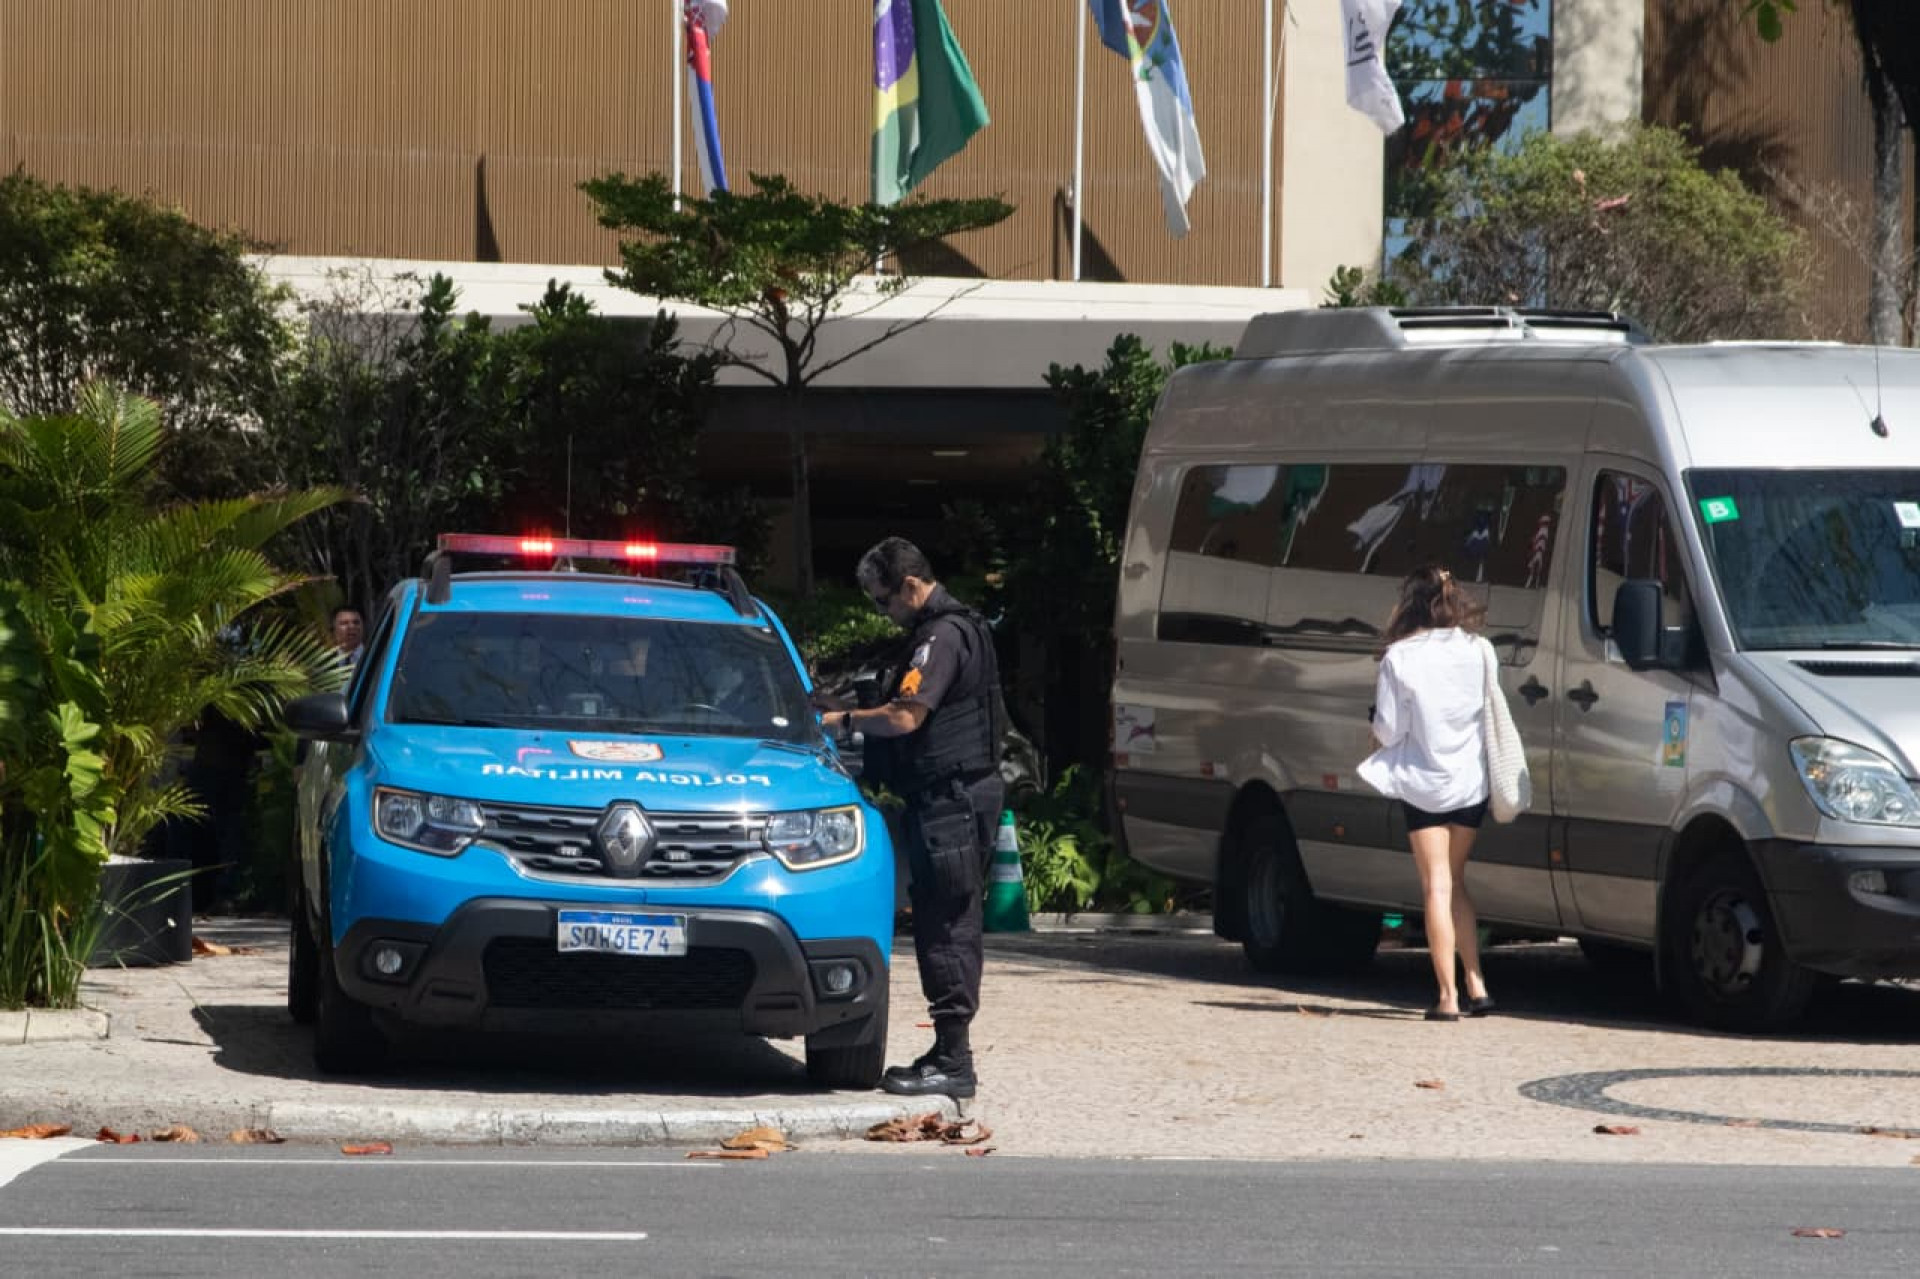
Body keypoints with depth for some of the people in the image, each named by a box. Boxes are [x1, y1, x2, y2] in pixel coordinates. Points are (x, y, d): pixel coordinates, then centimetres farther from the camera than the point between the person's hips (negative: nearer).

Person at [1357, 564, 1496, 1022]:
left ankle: (1448, 996, -4)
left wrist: (1382, 731, 13)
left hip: (1423, 783, -3)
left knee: (1437, 887, 0)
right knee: (1456, 882, 17)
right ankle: (1476, 983, 10)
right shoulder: (1479, 650, -2)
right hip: (1471, 781, 3)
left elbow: (1388, 730, -9)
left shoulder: (1399, 658, -12)